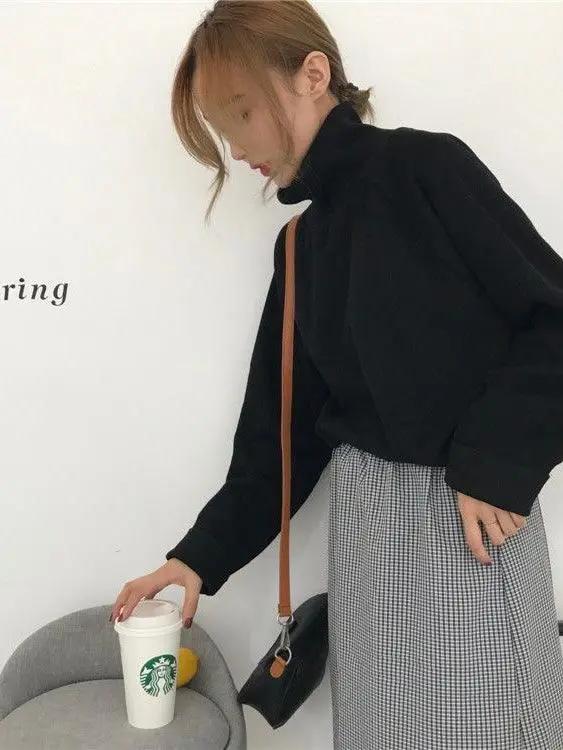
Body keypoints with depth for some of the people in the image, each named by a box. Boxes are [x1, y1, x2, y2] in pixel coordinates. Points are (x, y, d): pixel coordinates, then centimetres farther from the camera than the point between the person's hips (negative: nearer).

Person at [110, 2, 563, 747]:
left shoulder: (424, 165, -6)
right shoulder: (302, 244, 12)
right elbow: (282, 428, 11)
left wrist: (497, 464, -15)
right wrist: (202, 556, 7)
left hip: (473, 507, -5)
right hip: (364, 510, 6)